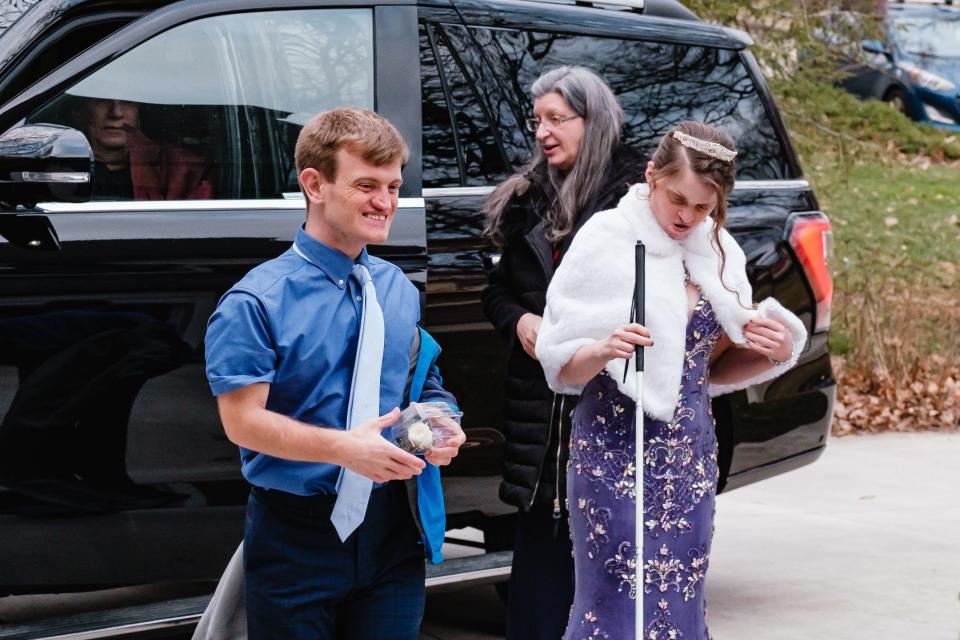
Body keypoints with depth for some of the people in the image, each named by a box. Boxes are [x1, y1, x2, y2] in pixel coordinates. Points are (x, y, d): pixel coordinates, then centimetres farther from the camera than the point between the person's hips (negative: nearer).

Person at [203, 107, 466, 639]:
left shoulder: (400, 290, 8)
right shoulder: (256, 301, -11)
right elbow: (242, 420, -16)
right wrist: (343, 448, -26)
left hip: (393, 533, 5)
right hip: (297, 534, -5)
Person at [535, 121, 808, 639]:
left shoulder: (719, 253, 6)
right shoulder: (606, 242, -7)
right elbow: (561, 367, -7)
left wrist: (772, 352, -4)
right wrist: (603, 351, -28)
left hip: (690, 453, 5)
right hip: (615, 446, -4)